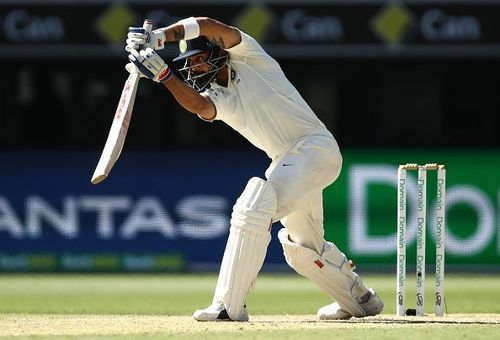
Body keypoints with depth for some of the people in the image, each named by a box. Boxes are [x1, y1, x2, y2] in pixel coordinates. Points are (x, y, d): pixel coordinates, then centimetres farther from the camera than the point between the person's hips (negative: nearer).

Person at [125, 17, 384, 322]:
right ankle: (361, 300, 43)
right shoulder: (216, 98, 9)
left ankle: (230, 305, -29)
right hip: (286, 161, 10)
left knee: (254, 207, -25)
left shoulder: (248, 58, -4)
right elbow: (197, 104, -16)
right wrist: (162, 73, -27)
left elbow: (208, 26, -20)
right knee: (302, 249, 20)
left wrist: (159, 36, -27)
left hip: (316, 147, -10)